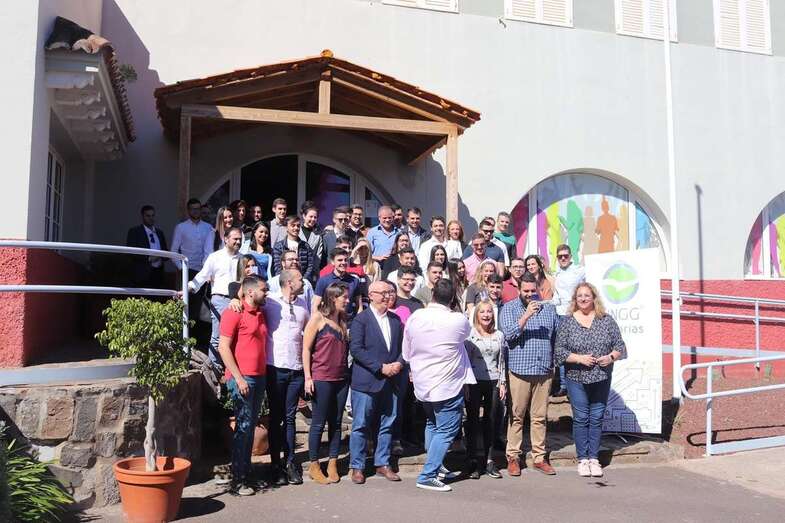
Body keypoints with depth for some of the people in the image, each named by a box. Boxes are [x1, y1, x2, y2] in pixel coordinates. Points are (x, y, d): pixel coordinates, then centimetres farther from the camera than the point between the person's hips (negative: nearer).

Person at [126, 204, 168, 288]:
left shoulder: (159, 232, 18)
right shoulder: (134, 232, 2)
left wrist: (161, 257, -2)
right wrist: (148, 258, -17)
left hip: (158, 274, 5)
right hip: (142, 275, -5)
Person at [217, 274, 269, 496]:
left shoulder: (261, 314, 15)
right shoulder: (234, 313, -9)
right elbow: (224, 347, -13)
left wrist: (264, 374, 14)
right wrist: (239, 378, -16)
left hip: (259, 377, 7)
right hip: (242, 378, -7)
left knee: (251, 426, 13)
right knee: (243, 426, -4)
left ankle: (247, 472, 22)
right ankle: (238, 480, 4)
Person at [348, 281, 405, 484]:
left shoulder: (396, 319, 11)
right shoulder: (361, 320, -7)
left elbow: (402, 346, 14)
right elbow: (356, 349, -15)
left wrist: (399, 363, -6)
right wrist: (381, 367, -17)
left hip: (391, 381, 5)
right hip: (366, 382, -5)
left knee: (387, 425, 11)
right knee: (361, 426, 3)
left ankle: (382, 464, 25)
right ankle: (357, 467, 15)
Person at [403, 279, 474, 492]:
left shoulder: (414, 318, -6)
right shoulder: (458, 321, -18)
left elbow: (406, 354, 3)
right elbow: (467, 332, 8)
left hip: (422, 384, 5)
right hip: (448, 385, -5)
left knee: (432, 424, 24)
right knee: (446, 430, 4)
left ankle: (434, 465, 34)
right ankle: (428, 476, 2)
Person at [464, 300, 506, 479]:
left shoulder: (499, 335, 10)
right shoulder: (470, 335, -3)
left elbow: (501, 361, 14)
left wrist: (502, 383, 8)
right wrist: (466, 384, -7)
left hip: (493, 382, 4)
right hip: (474, 382, -3)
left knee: (491, 422, 8)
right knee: (472, 421, 1)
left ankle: (488, 459, 18)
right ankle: (472, 461, 10)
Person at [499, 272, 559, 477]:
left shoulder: (548, 308, 12)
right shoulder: (509, 308, 0)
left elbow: (558, 335, 16)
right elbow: (509, 333, -13)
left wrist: (556, 361, 7)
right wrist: (526, 315, -22)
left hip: (544, 370, 4)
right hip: (520, 370, -3)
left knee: (540, 417, 9)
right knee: (516, 416, 1)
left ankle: (539, 457, 18)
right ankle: (513, 457, 11)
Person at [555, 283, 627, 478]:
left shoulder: (606, 320, 5)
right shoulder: (567, 321, 0)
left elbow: (620, 345, 7)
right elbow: (559, 351, -3)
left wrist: (611, 357, -12)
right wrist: (579, 358, -15)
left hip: (601, 379, 2)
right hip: (577, 379, -2)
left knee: (597, 418, 7)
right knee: (581, 418, 1)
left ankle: (594, 458, 16)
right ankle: (582, 459, 12)